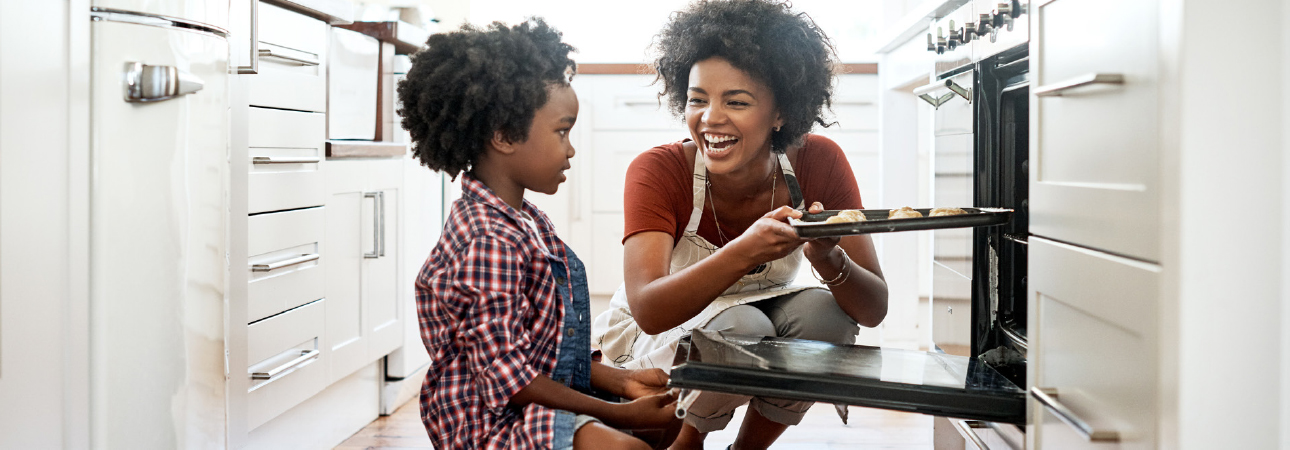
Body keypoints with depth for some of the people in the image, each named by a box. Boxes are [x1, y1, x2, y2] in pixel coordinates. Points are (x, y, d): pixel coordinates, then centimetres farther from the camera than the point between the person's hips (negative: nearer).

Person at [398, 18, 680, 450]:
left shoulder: (527, 222, 8)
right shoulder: (489, 244, -24)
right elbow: (506, 375, -24)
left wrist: (619, 380, 5)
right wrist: (619, 414, -19)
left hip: (545, 397, 10)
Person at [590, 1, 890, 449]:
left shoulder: (819, 163, -18)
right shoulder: (656, 171, -25)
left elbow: (874, 310, -19)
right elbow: (649, 311, -37)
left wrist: (828, 258, -42)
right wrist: (744, 252, -52)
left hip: (764, 313, 3)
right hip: (656, 338, -3)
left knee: (825, 312, -26)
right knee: (742, 328, -32)